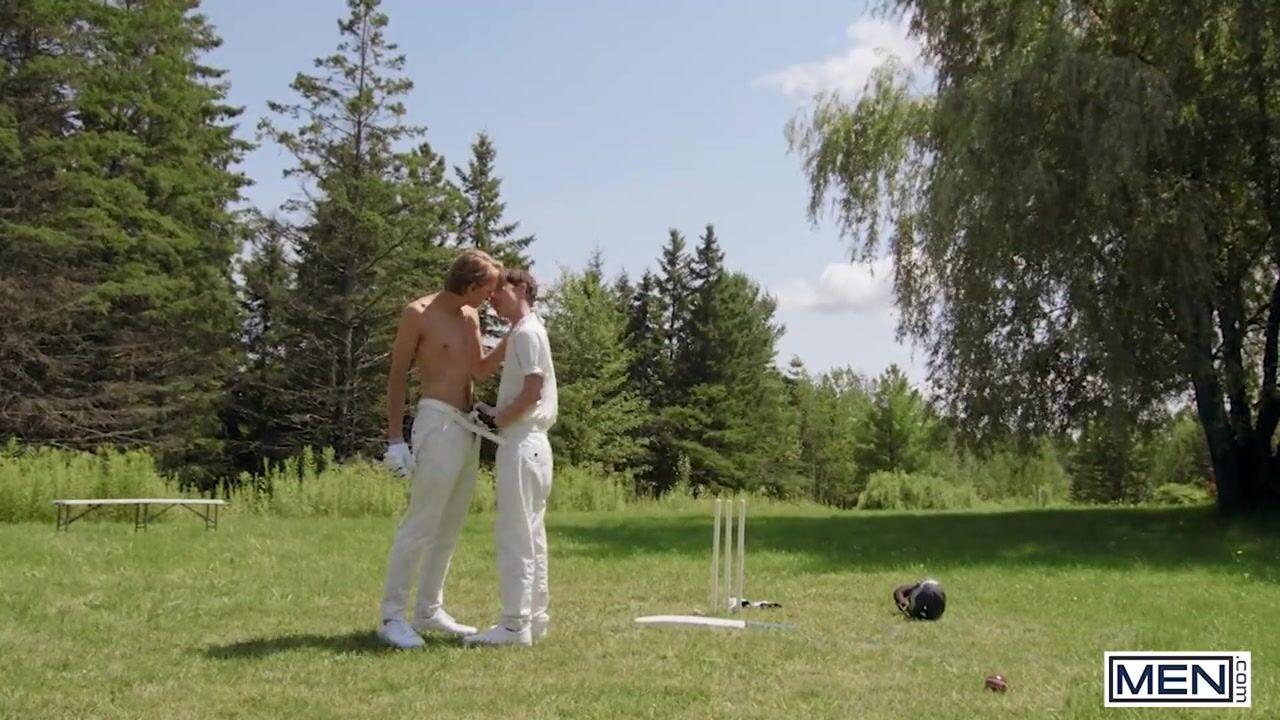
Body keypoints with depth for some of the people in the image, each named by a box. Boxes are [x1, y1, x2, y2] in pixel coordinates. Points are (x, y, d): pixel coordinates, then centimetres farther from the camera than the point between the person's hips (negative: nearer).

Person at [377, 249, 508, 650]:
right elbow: (397, 376, -7)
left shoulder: (470, 317, 14)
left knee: (451, 525, 10)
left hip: (470, 427, 8)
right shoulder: (419, 314, -7)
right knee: (420, 523, -9)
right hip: (439, 424, -8)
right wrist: (395, 439, -12)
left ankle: (429, 610, 18)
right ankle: (392, 617, -4)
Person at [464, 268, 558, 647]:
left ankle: (515, 624, -6)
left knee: (514, 534, -8)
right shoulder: (525, 332, 19)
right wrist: (498, 416, 10)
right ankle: (534, 616, 17)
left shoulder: (526, 332, -11)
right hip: (528, 441, 10)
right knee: (530, 534, 12)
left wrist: (498, 420, -9)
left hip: (522, 443, -10)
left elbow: (533, 391, -19)